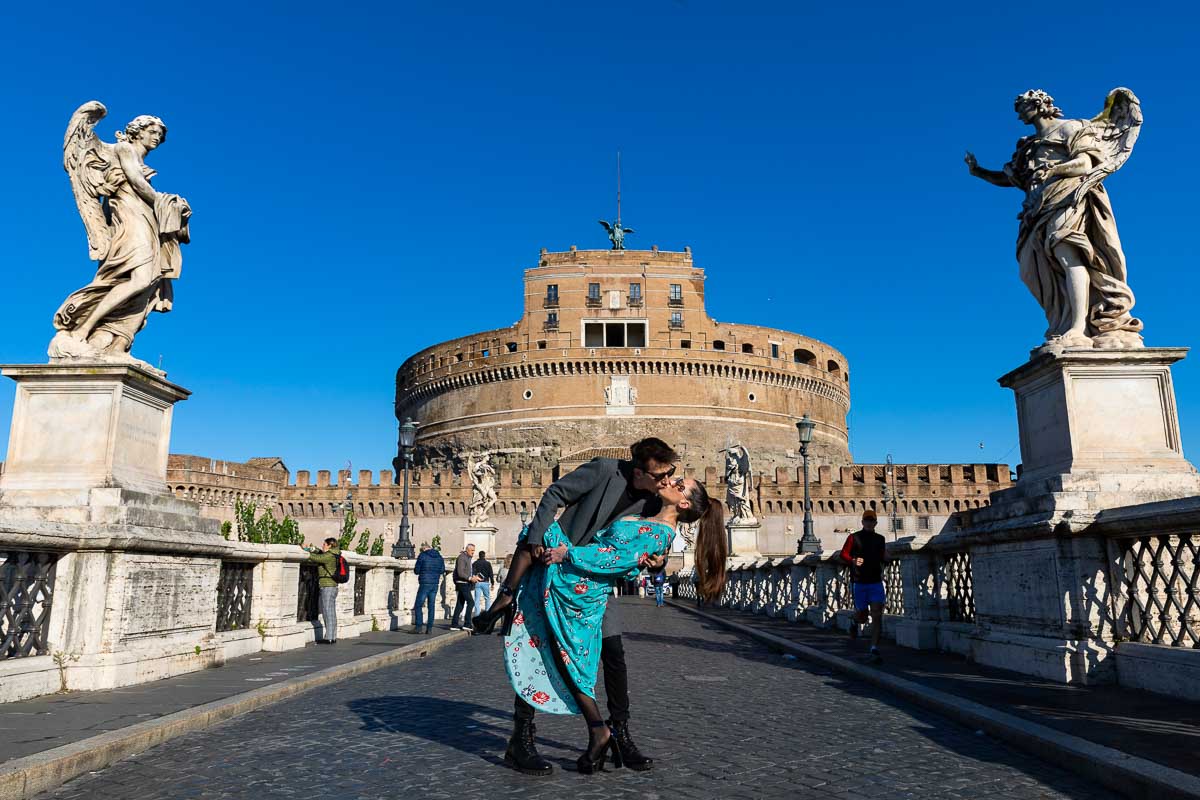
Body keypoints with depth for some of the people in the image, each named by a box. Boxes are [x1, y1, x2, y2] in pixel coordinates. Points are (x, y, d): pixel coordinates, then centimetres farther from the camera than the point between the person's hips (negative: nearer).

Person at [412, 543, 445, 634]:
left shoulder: (422, 555, -4)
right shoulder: (439, 557, 9)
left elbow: (416, 571, -3)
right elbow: (442, 570, 16)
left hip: (425, 583, -5)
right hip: (435, 584, 5)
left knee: (418, 605, 2)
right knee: (431, 606, 9)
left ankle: (418, 627, -4)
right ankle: (429, 628, 6)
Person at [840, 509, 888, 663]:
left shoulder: (880, 539, 12)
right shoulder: (854, 538, 0)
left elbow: (883, 559, 22)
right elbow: (843, 554, 0)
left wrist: (885, 557, -1)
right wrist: (853, 561, -18)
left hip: (876, 582, 2)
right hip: (859, 582, -2)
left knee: (877, 616, -9)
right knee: (862, 616, 7)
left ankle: (874, 649, -7)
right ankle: (854, 622, 44)